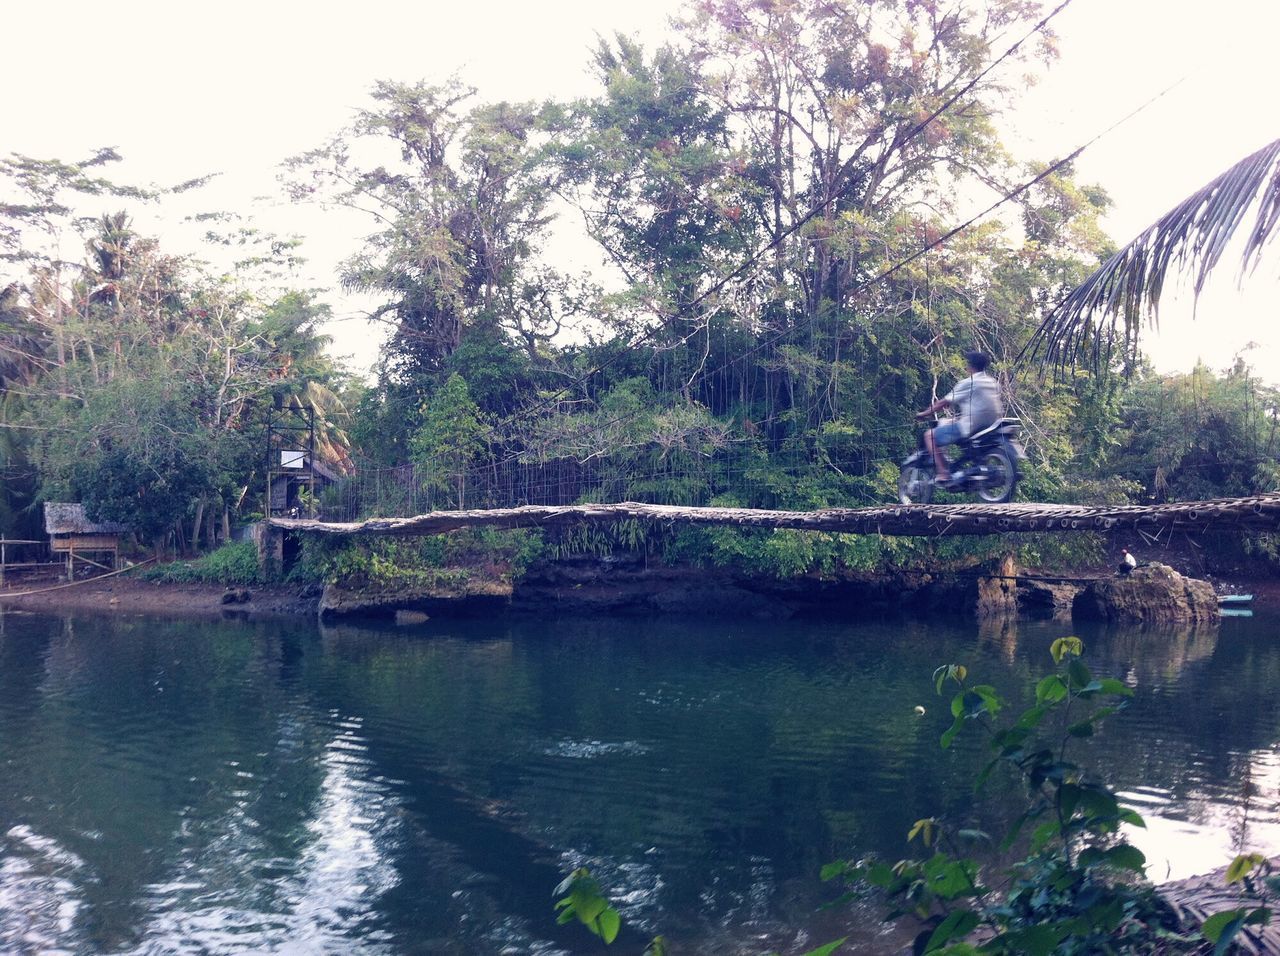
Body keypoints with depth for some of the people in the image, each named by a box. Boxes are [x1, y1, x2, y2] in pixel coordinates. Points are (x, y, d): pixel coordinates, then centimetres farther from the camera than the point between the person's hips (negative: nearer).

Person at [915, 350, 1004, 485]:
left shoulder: (968, 383, -6)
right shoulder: (994, 383, 15)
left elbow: (944, 402, -4)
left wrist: (924, 413, 8)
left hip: (971, 426, -9)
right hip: (992, 426, 9)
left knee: (930, 435, 1)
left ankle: (943, 473, -12)